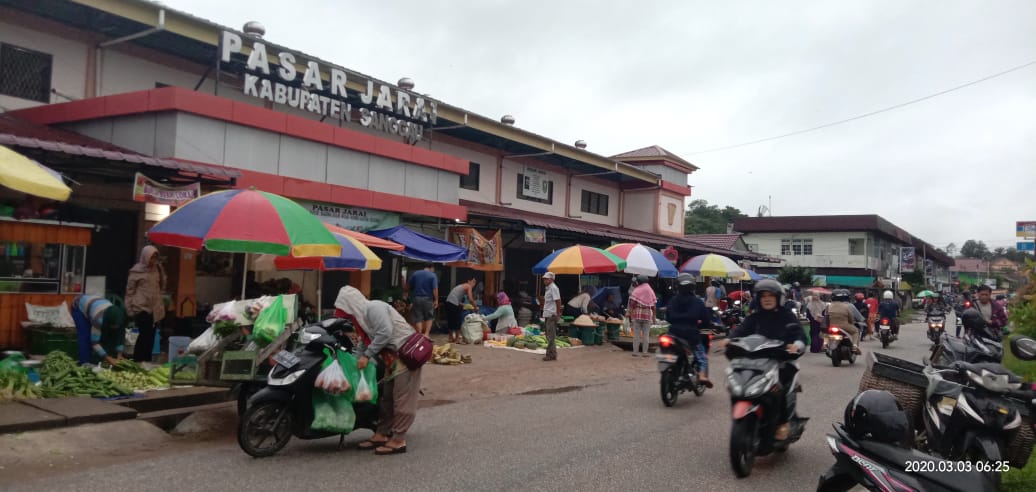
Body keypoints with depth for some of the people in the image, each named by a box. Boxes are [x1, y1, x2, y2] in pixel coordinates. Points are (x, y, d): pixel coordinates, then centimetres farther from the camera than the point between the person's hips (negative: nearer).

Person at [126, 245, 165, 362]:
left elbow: (162, 285, 21)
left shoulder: (157, 268, 8)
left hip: (155, 308, 5)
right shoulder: (137, 270, -6)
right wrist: (130, 308, -5)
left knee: (150, 335, 9)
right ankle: (138, 361, 0)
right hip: (141, 307, -5)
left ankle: (147, 361, 18)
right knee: (145, 333, -10)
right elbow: (130, 290, -4)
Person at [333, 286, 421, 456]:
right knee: (387, 398, 14)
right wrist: (358, 363, 21)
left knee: (402, 399, -7)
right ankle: (382, 434, 22)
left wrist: (367, 355, -19)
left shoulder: (373, 308, -15)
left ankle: (399, 440, -4)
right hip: (392, 357, 10)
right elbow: (365, 343, 22)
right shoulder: (361, 316, 15)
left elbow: (385, 332, -25)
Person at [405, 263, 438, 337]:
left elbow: (408, 285, 12)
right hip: (428, 299, -2)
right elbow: (435, 289, -14)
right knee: (429, 318, 12)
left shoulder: (415, 273, 5)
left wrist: (407, 293, 30)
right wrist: (436, 300, -11)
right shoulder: (433, 275, -5)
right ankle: (426, 334, -1)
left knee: (418, 318, 5)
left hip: (417, 298, 2)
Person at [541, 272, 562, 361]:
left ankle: (551, 355, -3)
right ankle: (553, 354, 19)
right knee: (549, 335, 13)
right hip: (547, 315, 10)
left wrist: (558, 313, -17)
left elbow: (558, 301, -18)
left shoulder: (553, 288, -13)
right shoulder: (547, 288, 16)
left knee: (551, 336, -6)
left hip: (552, 315, -10)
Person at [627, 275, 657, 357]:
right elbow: (653, 305, 7)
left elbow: (632, 303, -9)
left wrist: (629, 315, -5)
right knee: (646, 335, 5)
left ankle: (635, 351, 4)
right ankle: (645, 352, 3)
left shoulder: (636, 290, -4)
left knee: (636, 334, 3)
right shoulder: (651, 291, 8)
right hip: (648, 315, 2)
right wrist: (654, 316, 13)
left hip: (637, 314, -2)